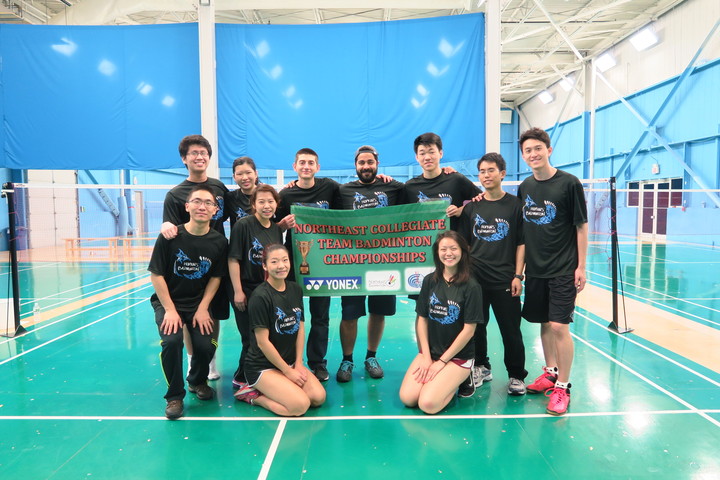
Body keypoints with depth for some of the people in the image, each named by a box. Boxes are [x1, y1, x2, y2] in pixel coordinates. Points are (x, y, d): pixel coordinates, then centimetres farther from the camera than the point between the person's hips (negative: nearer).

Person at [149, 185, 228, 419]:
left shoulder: (219, 242, -8)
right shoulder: (170, 237, -14)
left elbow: (215, 278, -1)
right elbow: (156, 275, -10)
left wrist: (203, 308, -9)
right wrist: (169, 310, -15)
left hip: (199, 304, 2)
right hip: (168, 301, -1)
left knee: (206, 345, -15)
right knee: (171, 341, -26)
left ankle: (197, 381, 22)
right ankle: (174, 396, -1)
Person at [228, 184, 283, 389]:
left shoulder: (277, 229, 4)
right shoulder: (243, 225, -14)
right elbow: (233, 259, -15)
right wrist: (238, 291, -17)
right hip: (246, 291, -6)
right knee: (251, 340, 2)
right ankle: (241, 379, 23)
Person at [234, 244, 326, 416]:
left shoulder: (296, 289, 3)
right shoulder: (260, 297, -18)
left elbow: (300, 328, 6)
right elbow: (262, 342, -17)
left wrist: (298, 363, -3)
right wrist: (288, 371, -12)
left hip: (290, 362, 7)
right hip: (263, 367, -7)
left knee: (319, 397, -11)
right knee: (300, 405, -21)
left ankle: (264, 392, 8)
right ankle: (253, 395, 2)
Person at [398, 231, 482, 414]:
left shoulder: (471, 287, -12)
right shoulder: (429, 281, 1)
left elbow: (469, 330, -12)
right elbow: (422, 319, 2)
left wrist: (441, 361, -10)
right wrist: (426, 357, -6)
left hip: (459, 356, -4)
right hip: (430, 351, 4)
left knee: (428, 404, -20)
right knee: (407, 398, -13)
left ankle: (459, 380, 8)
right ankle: (435, 377, 14)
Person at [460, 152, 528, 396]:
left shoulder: (515, 205, 1)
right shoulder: (470, 207, 7)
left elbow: (521, 243, 1)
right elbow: (463, 243, 10)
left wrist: (518, 275, -5)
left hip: (505, 280, -2)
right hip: (474, 278, 3)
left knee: (511, 330, 3)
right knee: (476, 326, 11)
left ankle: (516, 376, 20)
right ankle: (481, 367, 30)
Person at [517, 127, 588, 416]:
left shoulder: (569, 183, -8)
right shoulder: (525, 187, 6)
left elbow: (581, 226, -6)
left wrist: (581, 267, -8)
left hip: (563, 270, -5)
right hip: (535, 269, 5)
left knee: (559, 326, -6)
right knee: (543, 323, 13)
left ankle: (562, 387, 8)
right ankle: (550, 373, 30)